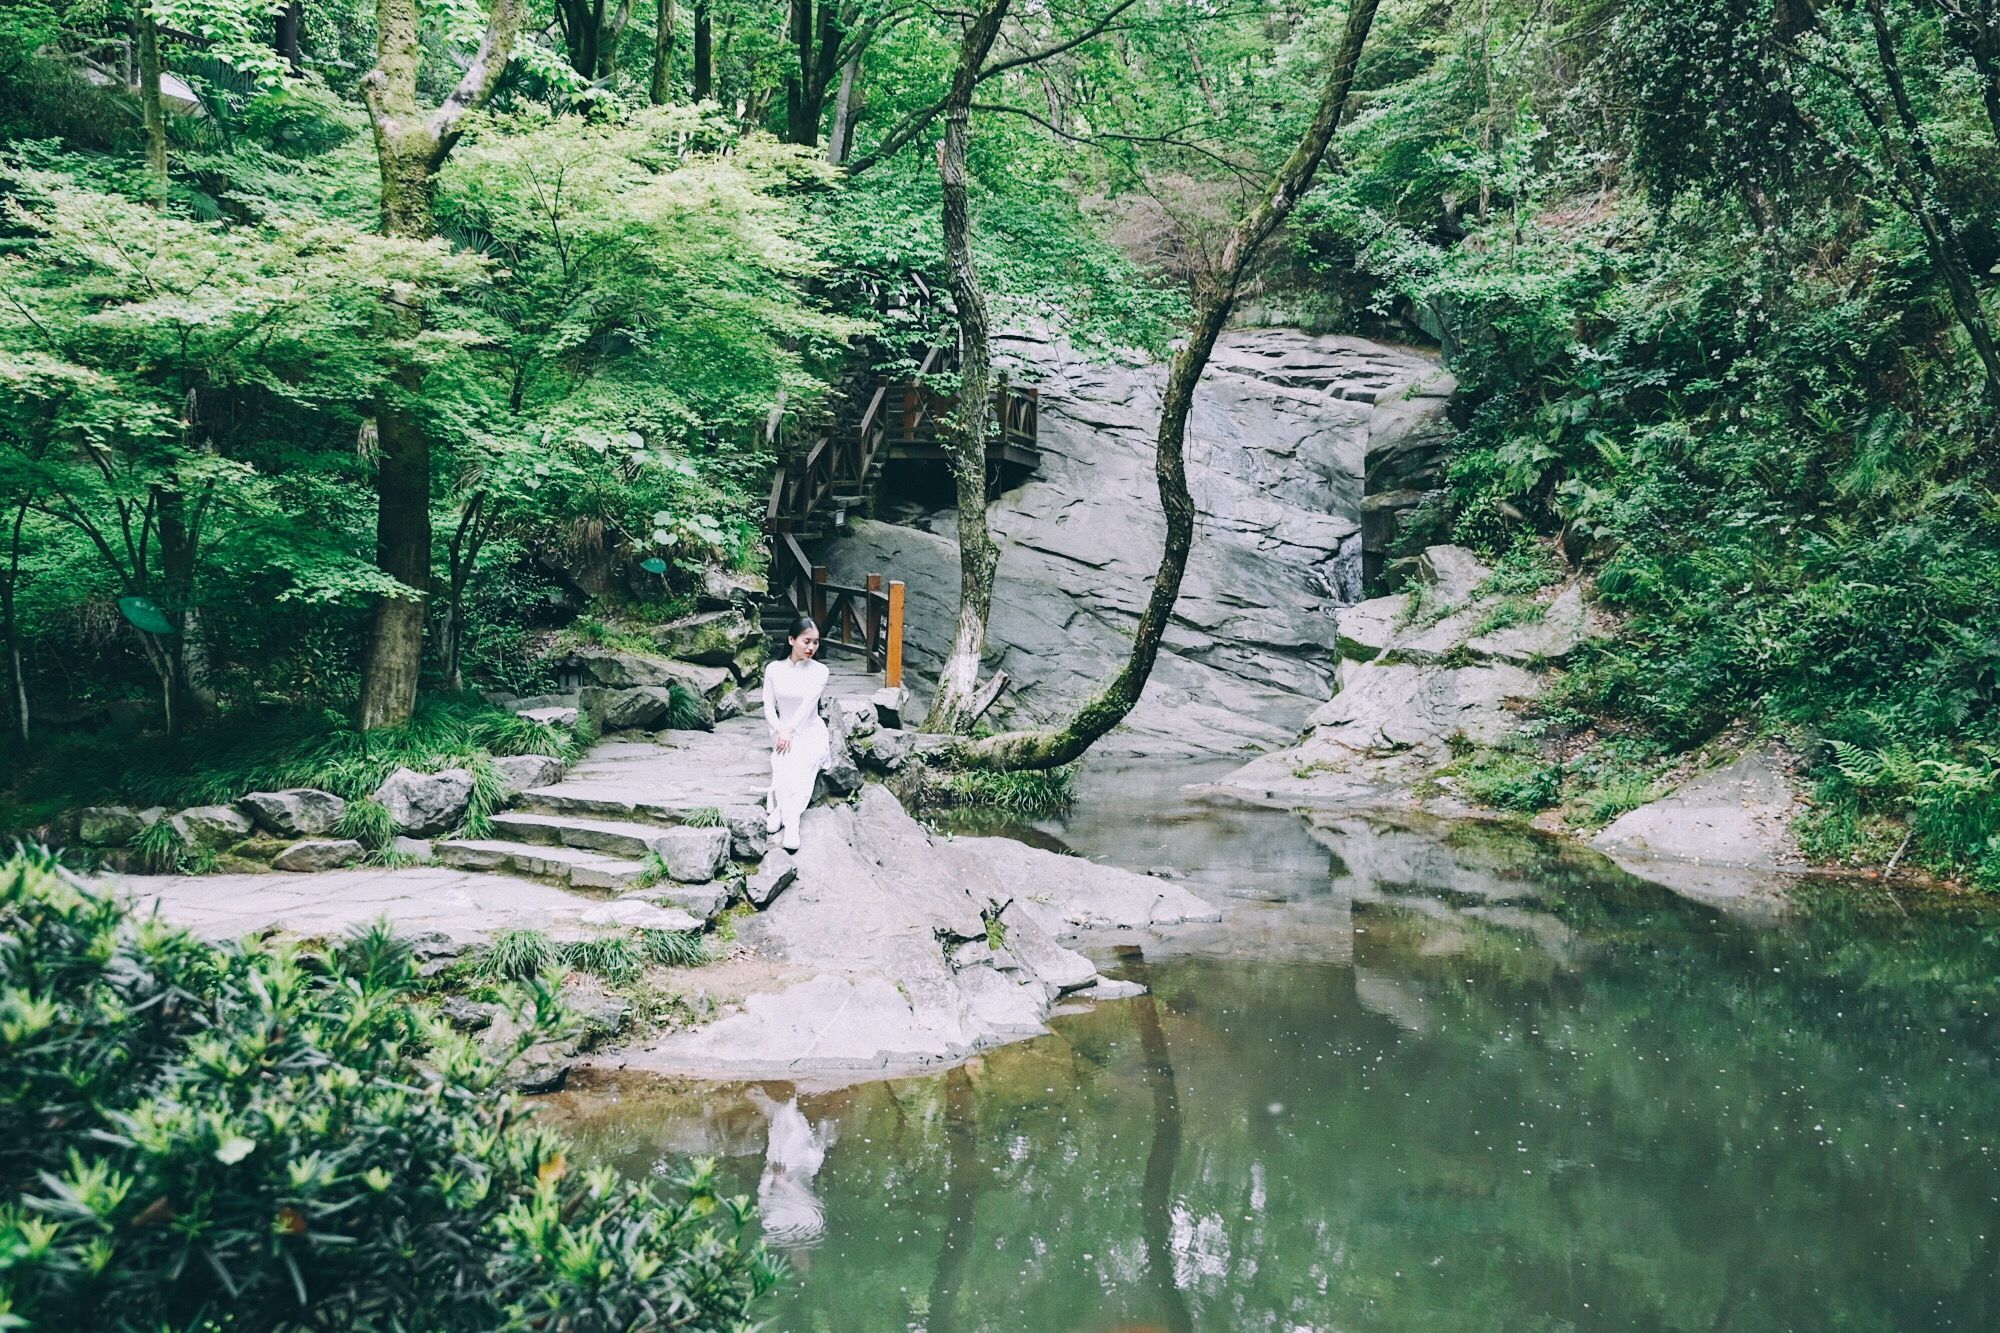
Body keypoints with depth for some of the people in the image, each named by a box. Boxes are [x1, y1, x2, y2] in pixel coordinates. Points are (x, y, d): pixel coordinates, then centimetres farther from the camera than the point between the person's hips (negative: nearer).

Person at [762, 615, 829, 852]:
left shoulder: (819, 671, -3)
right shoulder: (774, 669, 3)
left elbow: (809, 702, -16)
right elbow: (769, 707, 2)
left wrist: (789, 730, -27)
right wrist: (779, 731, -15)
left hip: (810, 731, -1)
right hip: (783, 730, 1)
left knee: (800, 763, -34)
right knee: (783, 763, -32)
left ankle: (779, 809, -37)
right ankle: (791, 821, -34)